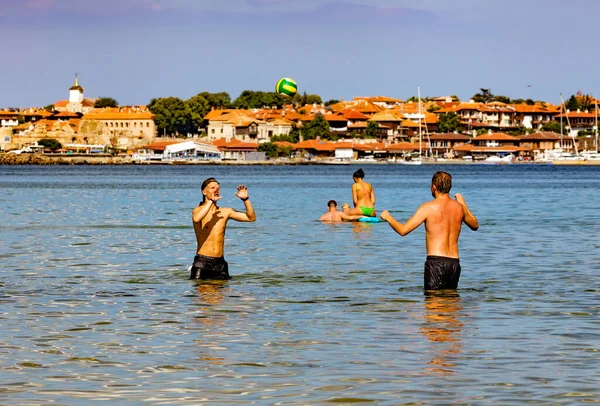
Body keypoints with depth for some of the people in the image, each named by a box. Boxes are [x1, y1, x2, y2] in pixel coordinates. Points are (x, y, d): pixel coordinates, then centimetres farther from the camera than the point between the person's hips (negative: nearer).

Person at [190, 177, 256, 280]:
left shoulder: (225, 212, 10)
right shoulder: (198, 210, -2)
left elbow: (251, 218, 9)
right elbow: (196, 219, -28)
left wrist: (245, 199, -3)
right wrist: (211, 201, -21)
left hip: (220, 263, 4)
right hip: (202, 261, -4)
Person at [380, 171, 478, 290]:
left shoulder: (429, 207, -8)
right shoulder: (459, 207, 7)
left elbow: (403, 230, -10)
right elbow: (475, 226, 28)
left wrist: (388, 217, 8)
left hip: (436, 262, -5)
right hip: (454, 263, 5)